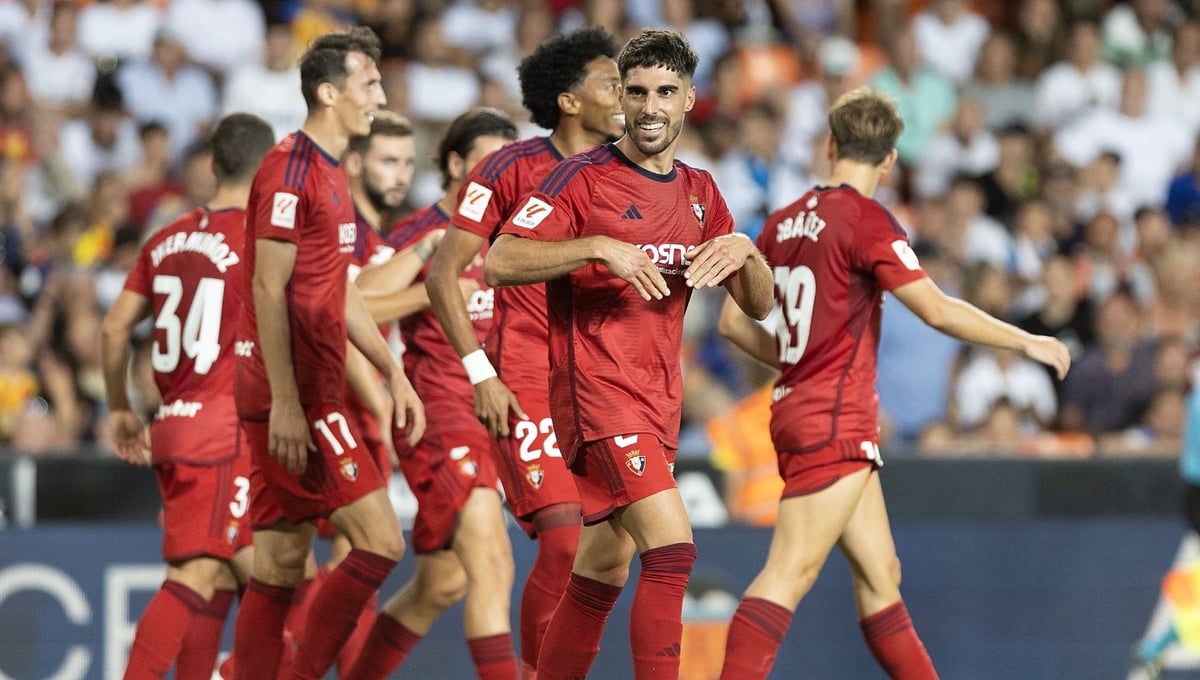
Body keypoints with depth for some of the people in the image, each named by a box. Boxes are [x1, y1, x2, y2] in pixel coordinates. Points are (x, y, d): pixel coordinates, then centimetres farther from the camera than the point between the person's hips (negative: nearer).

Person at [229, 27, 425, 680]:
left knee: (280, 566, 8)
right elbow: (268, 289, -17)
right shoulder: (291, 168, -12)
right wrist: (284, 401, -21)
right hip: (295, 396, -10)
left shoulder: (330, 173, 20)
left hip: (312, 393, 10)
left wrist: (393, 373, 21)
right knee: (380, 540, -12)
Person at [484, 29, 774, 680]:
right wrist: (599, 247, -27)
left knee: (603, 575, 11)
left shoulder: (699, 192, 14)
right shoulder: (583, 178, -7)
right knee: (672, 549, -19)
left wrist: (744, 252, -7)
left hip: (658, 405, 7)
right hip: (596, 391, -7)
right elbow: (498, 263, -16)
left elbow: (758, 305, 15)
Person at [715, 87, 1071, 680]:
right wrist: (1026, 342, -6)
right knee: (789, 573, -14)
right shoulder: (865, 219, -12)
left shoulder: (785, 222, 10)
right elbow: (938, 311, -16)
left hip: (797, 406, 8)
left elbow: (734, 322, 15)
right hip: (834, 422, -8)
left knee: (880, 574, 12)